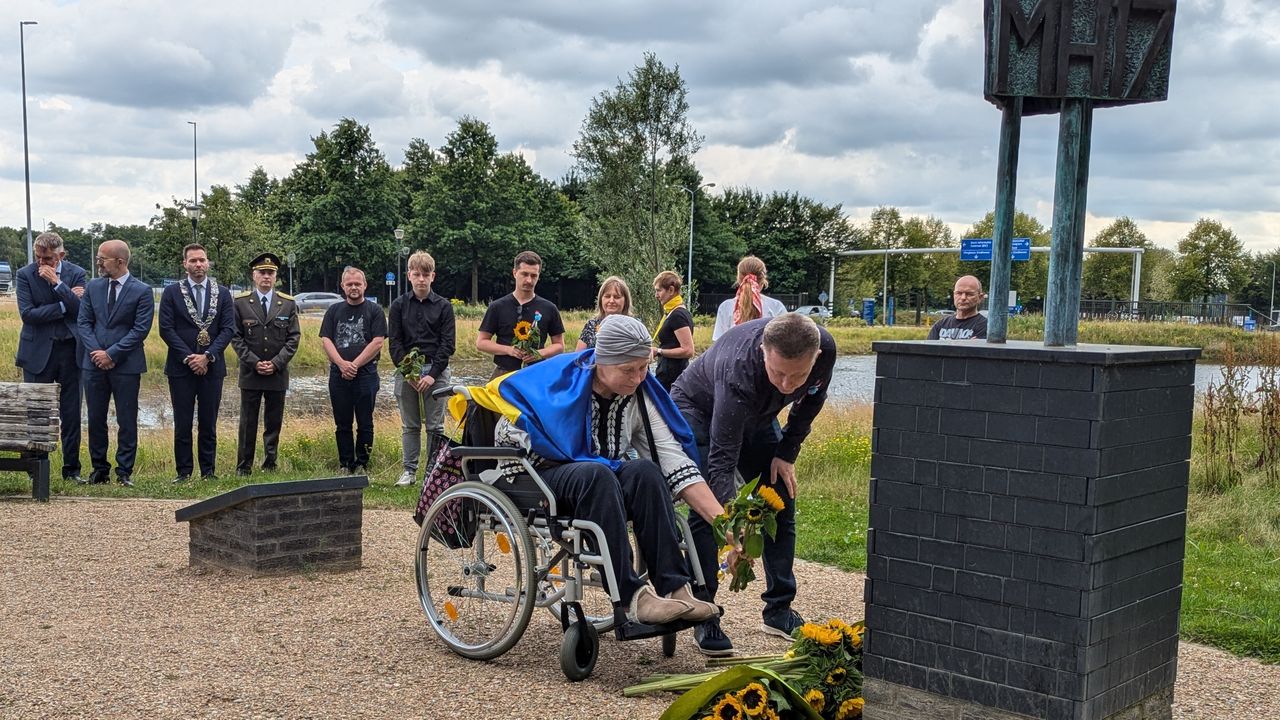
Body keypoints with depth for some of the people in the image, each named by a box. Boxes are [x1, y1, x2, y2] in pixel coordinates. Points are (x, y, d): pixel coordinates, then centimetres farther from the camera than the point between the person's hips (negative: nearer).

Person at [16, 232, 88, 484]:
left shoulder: (76, 273, 1)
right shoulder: (25, 275, -2)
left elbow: (81, 310, -11)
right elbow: (27, 313, -12)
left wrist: (57, 282, -17)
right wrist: (64, 305, -13)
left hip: (70, 351, 1)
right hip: (38, 352, -1)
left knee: (71, 415, 6)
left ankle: (71, 469, 15)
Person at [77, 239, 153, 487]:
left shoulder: (142, 291, -5)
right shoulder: (93, 287, 9)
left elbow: (141, 329, -9)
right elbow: (83, 322, 7)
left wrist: (112, 354, -13)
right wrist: (95, 351, -8)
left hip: (126, 365, -4)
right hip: (94, 363, 4)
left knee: (127, 421, 1)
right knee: (95, 419, 9)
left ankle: (124, 472, 8)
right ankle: (100, 469, 19)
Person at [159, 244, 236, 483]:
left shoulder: (223, 293, 7)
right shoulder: (172, 292, 3)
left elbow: (228, 329, 0)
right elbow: (166, 329, -4)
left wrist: (207, 356, -11)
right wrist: (188, 357, -12)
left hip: (212, 366, 1)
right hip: (181, 367, -1)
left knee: (209, 424, 5)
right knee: (182, 424, 2)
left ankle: (208, 471, 12)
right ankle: (184, 472, 9)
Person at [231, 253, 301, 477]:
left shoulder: (288, 304, 5)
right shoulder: (240, 303, 2)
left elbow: (293, 337, 2)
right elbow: (236, 337, 0)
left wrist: (276, 363, -8)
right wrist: (254, 363, -9)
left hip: (278, 373, 1)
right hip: (250, 373, -1)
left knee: (274, 423, 6)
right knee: (248, 423, 2)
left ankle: (270, 466, 14)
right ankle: (243, 468, 8)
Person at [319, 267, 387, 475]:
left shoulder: (374, 311, 4)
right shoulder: (334, 311, 13)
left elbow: (378, 342, -5)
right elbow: (325, 340, 4)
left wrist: (355, 364, -12)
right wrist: (342, 364, -12)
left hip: (366, 374, -3)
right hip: (338, 375, 3)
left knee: (365, 424, 1)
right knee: (342, 425, 7)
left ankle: (362, 465, 10)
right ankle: (346, 465, 15)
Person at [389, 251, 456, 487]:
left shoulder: (443, 306, 2)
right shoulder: (399, 306, 6)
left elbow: (448, 344, -2)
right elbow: (394, 342, 2)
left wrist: (433, 374, -11)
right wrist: (407, 371, -9)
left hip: (435, 371, -1)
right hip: (406, 372, 1)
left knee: (435, 426, 3)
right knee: (409, 425, 8)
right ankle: (409, 470, 14)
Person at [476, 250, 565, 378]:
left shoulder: (549, 309, 6)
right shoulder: (497, 307, 4)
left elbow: (559, 345, 10)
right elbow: (481, 342, 5)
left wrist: (540, 353, -10)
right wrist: (508, 350, -11)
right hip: (504, 374, 0)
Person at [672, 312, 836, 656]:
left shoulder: (825, 349, -29)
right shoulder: (739, 371, -45)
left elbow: (811, 400, -4)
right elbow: (722, 459, -46)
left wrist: (787, 452, -9)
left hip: (757, 416, 6)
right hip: (699, 409, -5)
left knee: (781, 503, 2)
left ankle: (779, 609, 13)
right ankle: (704, 618, -8)